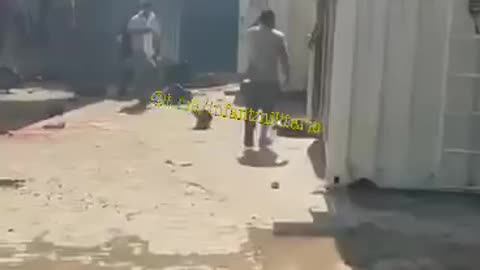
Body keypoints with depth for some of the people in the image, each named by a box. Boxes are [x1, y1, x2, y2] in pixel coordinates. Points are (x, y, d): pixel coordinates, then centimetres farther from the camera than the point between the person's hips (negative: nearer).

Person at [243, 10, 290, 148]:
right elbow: (284, 58, -4)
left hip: (253, 77, 2)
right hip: (271, 79, -2)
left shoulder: (250, 33, 2)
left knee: (251, 109, 8)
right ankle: (263, 137, 11)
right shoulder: (279, 36, -4)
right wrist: (287, 75, 8)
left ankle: (249, 138, 5)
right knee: (267, 110, 10)